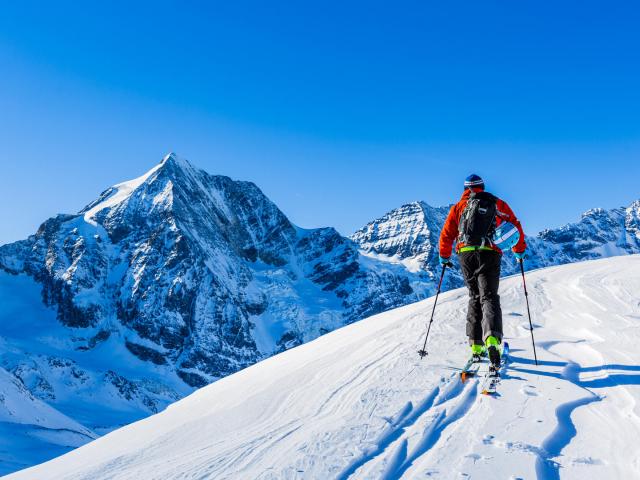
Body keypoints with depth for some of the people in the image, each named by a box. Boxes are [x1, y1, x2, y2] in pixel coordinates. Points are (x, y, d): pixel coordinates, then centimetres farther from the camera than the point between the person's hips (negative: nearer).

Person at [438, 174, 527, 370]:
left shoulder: (459, 207, 14)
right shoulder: (498, 204, 14)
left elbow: (446, 234, 12)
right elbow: (516, 226, 15)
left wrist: (444, 257, 25)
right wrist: (520, 251, 27)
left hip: (466, 255, 1)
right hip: (490, 254, -1)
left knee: (475, 298, 16)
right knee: (489, 297, -8)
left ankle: (476, 345, 10)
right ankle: (492, 339, -35)